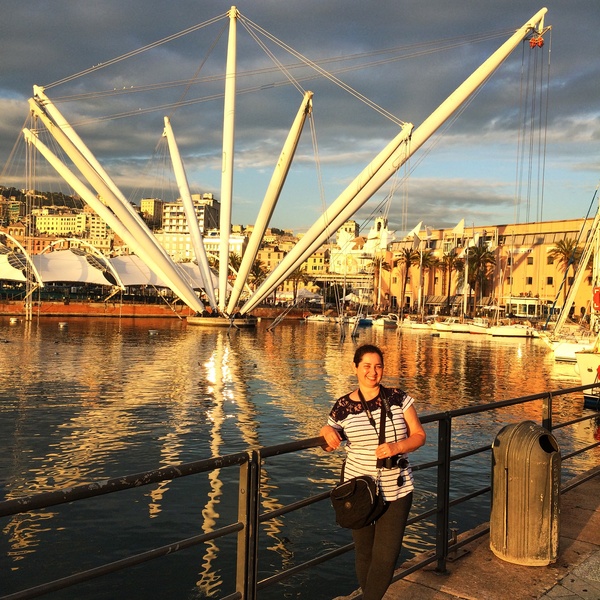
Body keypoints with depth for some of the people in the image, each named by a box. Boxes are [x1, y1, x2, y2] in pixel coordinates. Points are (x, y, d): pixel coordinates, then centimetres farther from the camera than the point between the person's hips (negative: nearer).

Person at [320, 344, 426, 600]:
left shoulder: (398, 398, -5)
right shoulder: (342, 406, -3)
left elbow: (419, 435, -2)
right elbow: (330, 445, 9)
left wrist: (396, 447, -20)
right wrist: (327, 431, -14)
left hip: (396, 491, 0)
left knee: (385, 557, 0)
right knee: (364, 552, 14)